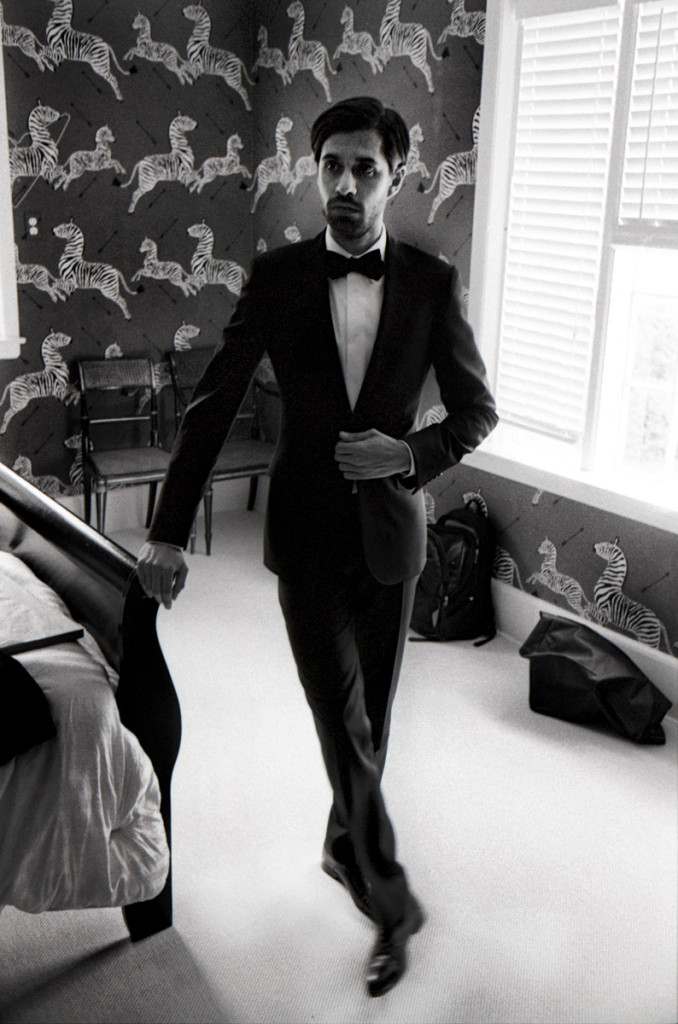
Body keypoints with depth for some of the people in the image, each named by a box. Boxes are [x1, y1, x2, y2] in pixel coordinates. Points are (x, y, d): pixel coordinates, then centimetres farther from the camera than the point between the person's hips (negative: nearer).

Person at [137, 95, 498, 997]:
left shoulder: (433, 284, -4)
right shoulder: (276, 279, -5)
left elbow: (477, 410, 3)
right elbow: (212, 406, -3)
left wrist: (410, 456, -17)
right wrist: (168, 534, -5)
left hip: (390, 532, 2)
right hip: (306, 534, -1)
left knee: (371, 717, 15)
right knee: (345, 724, -1)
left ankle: (344, 843, 41)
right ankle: (391, 901, 18)